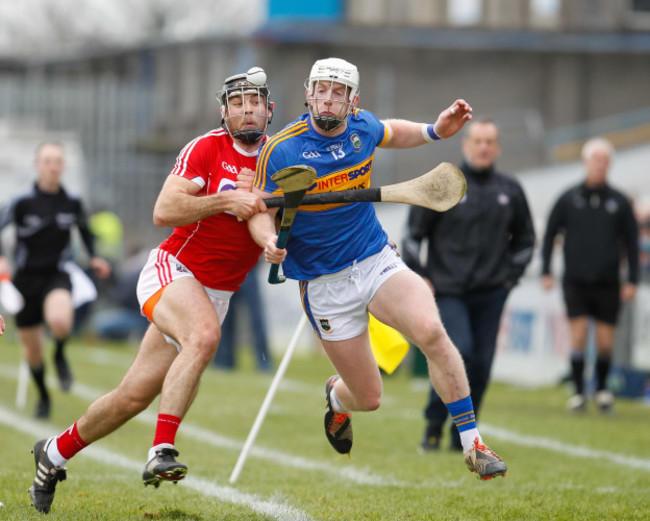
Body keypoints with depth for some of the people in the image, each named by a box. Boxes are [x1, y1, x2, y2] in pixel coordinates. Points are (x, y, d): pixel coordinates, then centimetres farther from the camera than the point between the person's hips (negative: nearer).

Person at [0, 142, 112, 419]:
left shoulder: (73, 203, -2)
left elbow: (83, 228, 19)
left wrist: (94, 257, 9)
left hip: (57, 275, 0)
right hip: (26, 279, 0)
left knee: (60, 321, -34)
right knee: (32, 350, 8)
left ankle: (60, 355, 1)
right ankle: (42, 396, 37)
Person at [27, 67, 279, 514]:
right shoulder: (207, 148, -10)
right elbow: (164, 211, -19)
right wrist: (225, 199, -26)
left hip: (217, 293, 5)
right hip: (172, 271, -5)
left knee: (133, 398, 4)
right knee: (204, 335, -38)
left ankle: (55, 453, 25)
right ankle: (162, 452, -39)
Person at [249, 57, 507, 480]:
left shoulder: (361, 126, 0)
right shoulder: (281, 151, -12)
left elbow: (392, 133, 24)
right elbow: (262, 212, -6)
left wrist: (436, 131, 7)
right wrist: (269, 240, -29)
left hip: (378, 261, 2)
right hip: (324, 283, -2)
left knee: (431, 331, -28)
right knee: (369, 398, 2)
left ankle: (472, 444, -19)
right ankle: (337, 397, 43)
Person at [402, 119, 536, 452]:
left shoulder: (510, 191, 9)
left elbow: (524, 238, 22)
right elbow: (413, 233, 4)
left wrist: (511, 276, 12)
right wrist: (418, 277, -2)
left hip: (491, 293, 4)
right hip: (448, 291, -3)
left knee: (481, 364, 0)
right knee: (458, 351, -21)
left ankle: (463, 436, 11)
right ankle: (434, 424, -4)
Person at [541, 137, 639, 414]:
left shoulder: (619, 202, 4)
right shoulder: (569, 199, 3)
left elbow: (632, 242, 9)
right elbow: (550, 233, 9)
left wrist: (632, 280, 2)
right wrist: (546, 272, 3)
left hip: (608, 284, 1)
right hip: (575, 282, -1)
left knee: (605, 342, 1)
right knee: (578, 334, -10)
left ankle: (601, 388, 23)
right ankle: (578, 392, 0)